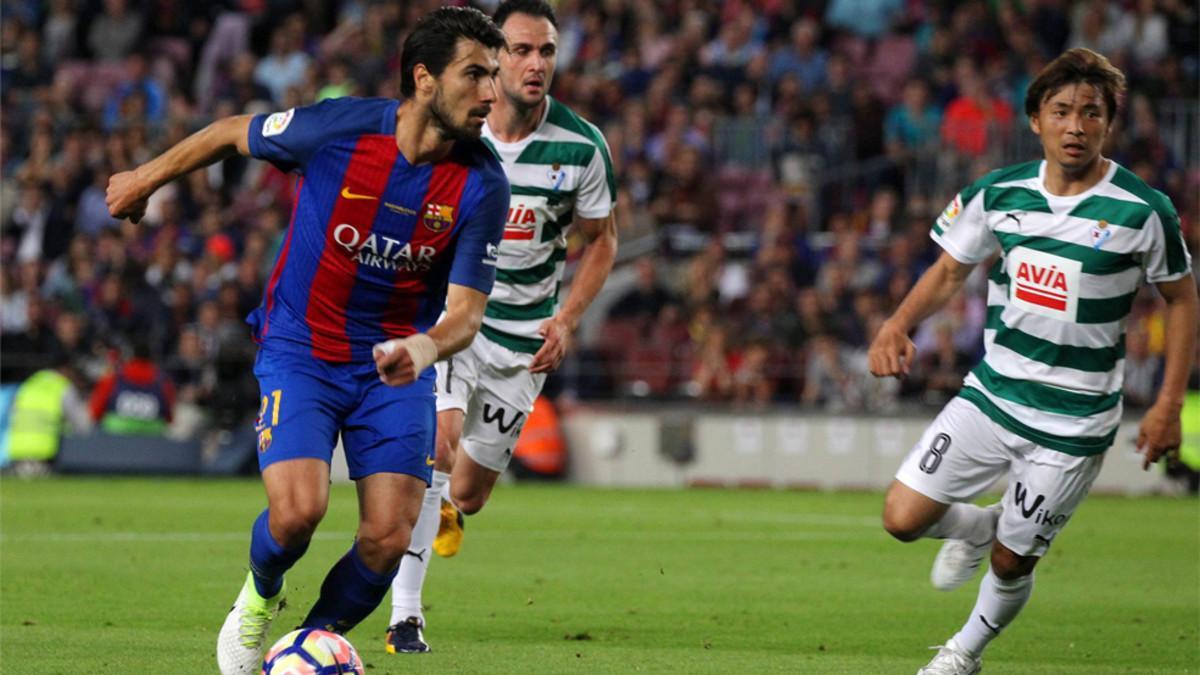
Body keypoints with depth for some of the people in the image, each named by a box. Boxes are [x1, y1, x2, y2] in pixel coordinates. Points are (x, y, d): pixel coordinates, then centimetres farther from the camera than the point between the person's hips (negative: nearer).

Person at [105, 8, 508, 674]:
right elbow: (233, 133, 1)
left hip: (396, 366, 2)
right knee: (297, 511, -21)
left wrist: (425, 346, -37)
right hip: (299, 350, -2)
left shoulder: (483, 185, -13)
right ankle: (259, 599, 15)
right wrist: (146, 178, 15)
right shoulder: (340, 127, -18)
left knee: (387, 539, -10)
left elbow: (465, 310, -14)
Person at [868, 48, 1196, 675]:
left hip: (1073, 423, -3)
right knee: (903, 518, -8)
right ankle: (976, 527, 27)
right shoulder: (998, 194, -2)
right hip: (992, 394, 3)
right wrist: (898, 324, -9)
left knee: (1011, 562, 4)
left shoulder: (1143, 211, -11)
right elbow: (949, 271, 11)